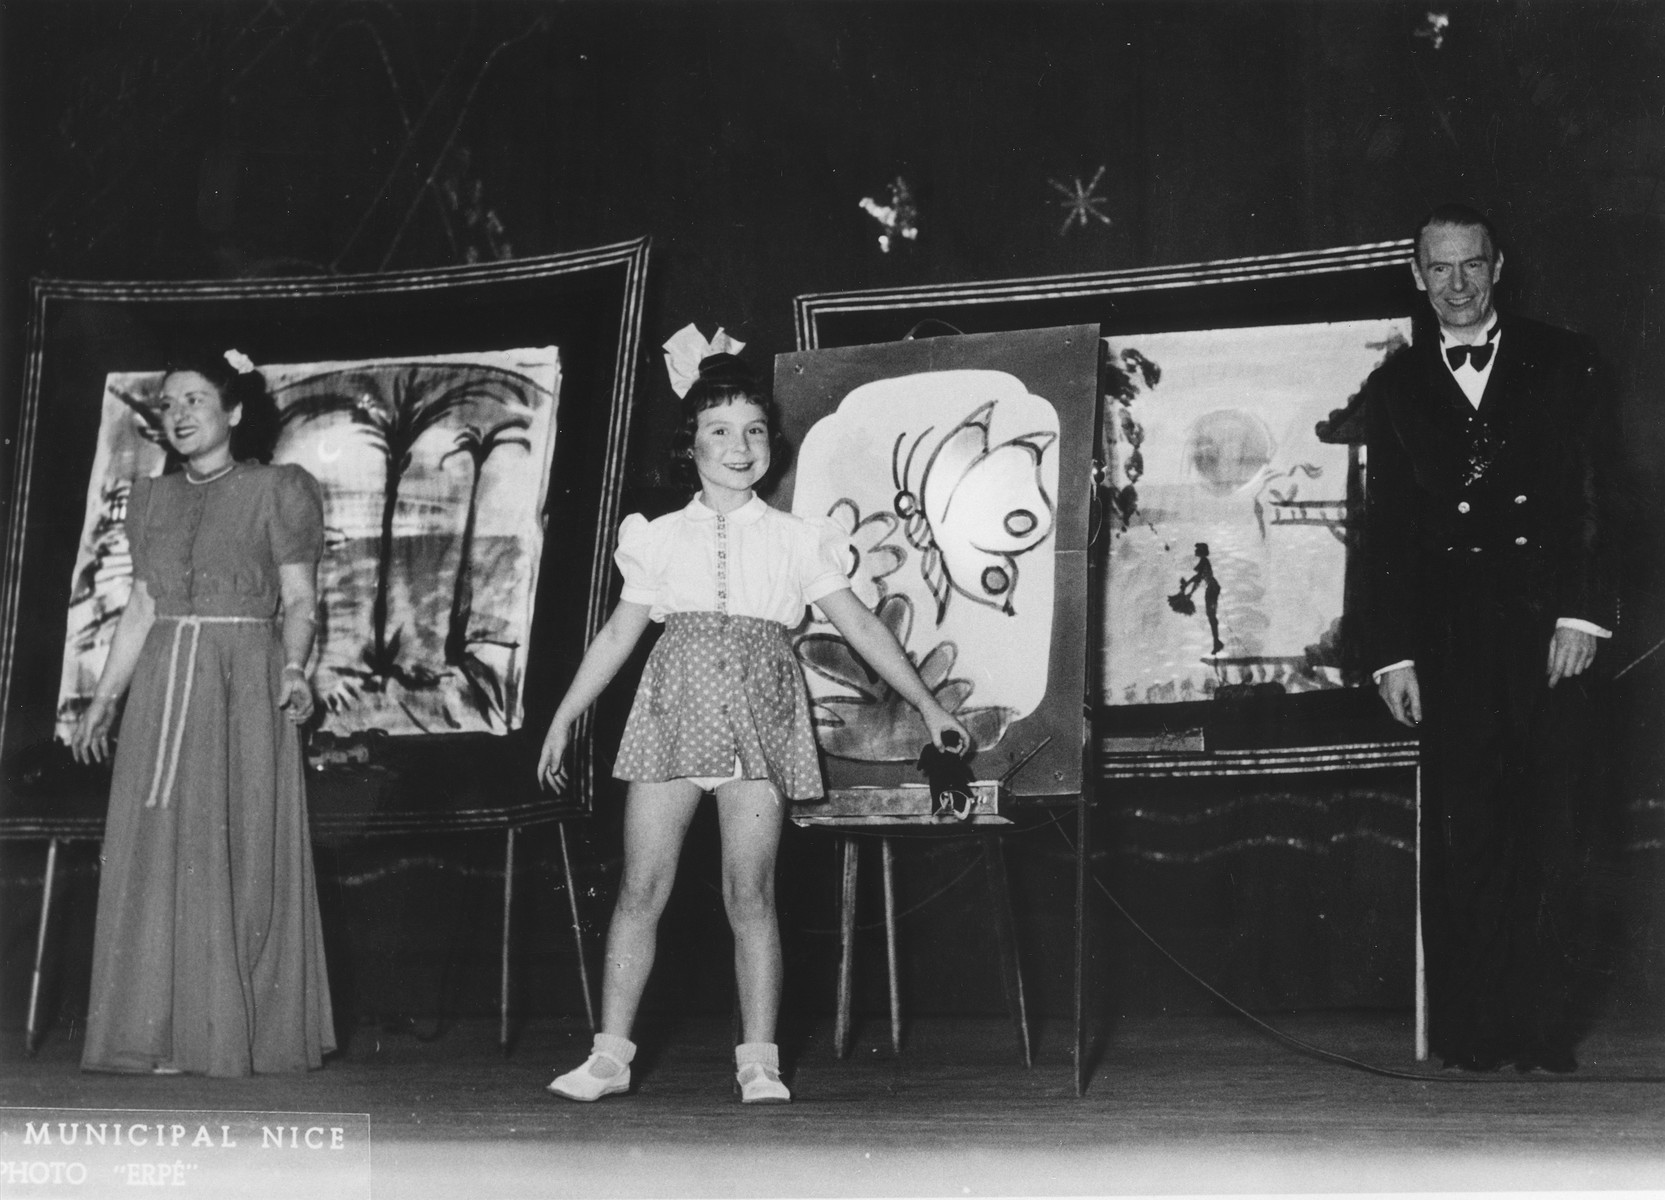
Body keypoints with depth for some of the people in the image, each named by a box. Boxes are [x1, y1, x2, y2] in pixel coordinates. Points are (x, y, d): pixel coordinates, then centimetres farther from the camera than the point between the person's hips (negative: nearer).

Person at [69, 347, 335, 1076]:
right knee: (157, 859, 0)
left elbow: (298, 600, -2)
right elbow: (140, 610, 18)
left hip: (245, 687, -5)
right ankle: (170, 1035, 3)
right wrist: (103, 700, 15)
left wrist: (294, 669, -19)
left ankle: (240, 1036, 0)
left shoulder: (276, 491, 2)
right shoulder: (153, 500, 16)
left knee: (241, 855, -4)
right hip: (163, 687, 5)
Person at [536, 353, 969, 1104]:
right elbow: (619, 634, 16)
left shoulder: (793, 541, 10)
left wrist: (927, 706, 6)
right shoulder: (661, 539, 13)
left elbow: (860, 627, 10)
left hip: (758, 721, -1)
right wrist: (563, 719, 14)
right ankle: (610, 1055, 4)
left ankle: (758, 1062, 0)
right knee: (641, 888, -1)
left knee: (751, 895, -5)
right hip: (672, 716, 1)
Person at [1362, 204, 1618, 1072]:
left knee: (1558, 835, -5)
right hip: (1449, 635, 1)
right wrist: (1394, 654, 3)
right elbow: (1385, 528, 9)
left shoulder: (1561, 364, 10)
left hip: (1550, 622, -1)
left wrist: (1582, 613, -7)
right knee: (1461, 838, -3)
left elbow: (1592, 496, 3)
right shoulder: (1395, 388, 13)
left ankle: (1547, 1031, 0)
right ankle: (1469, 1033, 2)